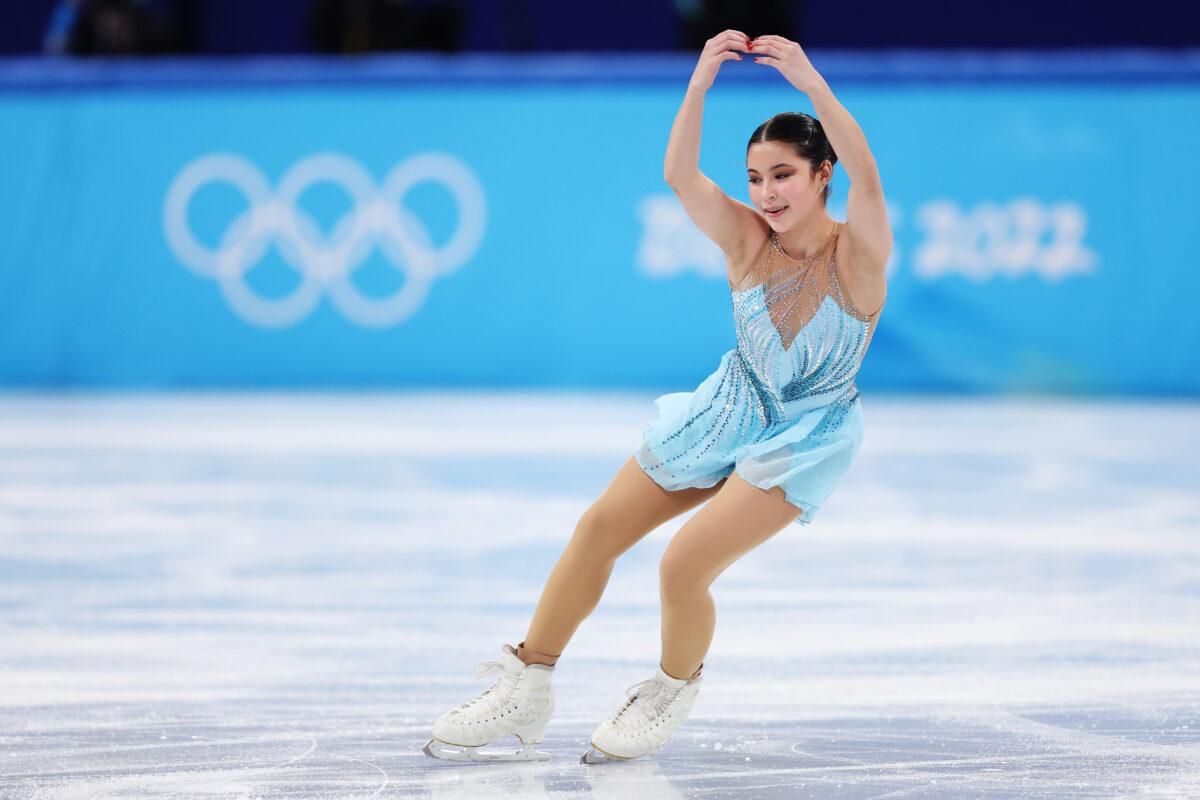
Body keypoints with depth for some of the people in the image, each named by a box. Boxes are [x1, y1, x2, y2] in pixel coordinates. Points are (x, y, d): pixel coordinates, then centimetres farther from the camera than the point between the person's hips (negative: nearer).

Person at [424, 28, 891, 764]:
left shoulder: (856, 254, -19)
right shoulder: (748, 240, -10)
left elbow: (865, 176, -39)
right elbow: (681, 176, -25)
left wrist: (812, 84, -50)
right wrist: (700, 83, -39)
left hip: (806, 436, -5)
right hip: (735, 407, 5)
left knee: (686, 564, -18)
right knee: (600, 528, 3)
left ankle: (674, 691, 13)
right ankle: (528, 689, 17)